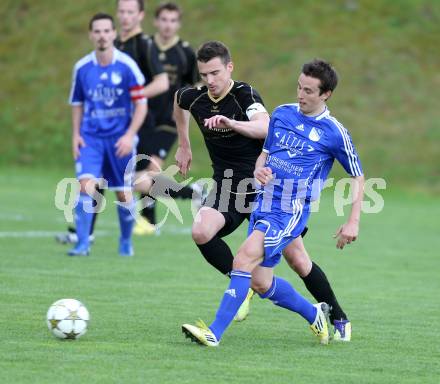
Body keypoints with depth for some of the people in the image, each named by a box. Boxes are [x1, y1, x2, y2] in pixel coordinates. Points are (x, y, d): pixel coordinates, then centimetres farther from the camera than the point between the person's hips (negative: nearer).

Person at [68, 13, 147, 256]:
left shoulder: (127, 66, -8)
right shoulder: (82, 68, 1)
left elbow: (141, 104, -5)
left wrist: (130, 135, -15)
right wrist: (75, 134, 3)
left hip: (120, 138, -1)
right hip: (90, 137, 1)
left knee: (124, 194, 5)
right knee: (86, 185, -16)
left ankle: (126, 242, 26)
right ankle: (82, 244, -14)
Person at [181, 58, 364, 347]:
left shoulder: (334, 133, -5)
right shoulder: (282, 114, 9)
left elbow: (358, 177, 4)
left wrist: (353, 222, -2)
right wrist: (259, 169, -2)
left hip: (291, 213, -7)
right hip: (264, 204, 7)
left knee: (245, 257, -25)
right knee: (261, 283, 6)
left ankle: (215, 333, -26)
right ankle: (314, 315, 32)